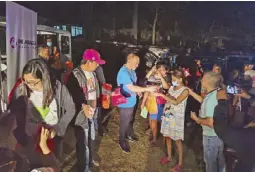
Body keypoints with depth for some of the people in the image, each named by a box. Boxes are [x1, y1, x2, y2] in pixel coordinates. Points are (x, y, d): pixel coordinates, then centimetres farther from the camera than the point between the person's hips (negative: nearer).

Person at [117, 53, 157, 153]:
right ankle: (122, 141, 28)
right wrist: (147, 89, -31)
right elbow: (131, 88, -33)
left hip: (131, 101, 9)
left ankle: (129, 135, 49)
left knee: (130, 120, 27)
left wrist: (138, 90, -2)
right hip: (125, 103, -9)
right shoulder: (123, 72, -29)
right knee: (124, 123, 8)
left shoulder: (132, 70, 1)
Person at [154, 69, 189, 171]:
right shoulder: (172, 87, 6)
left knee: (177, 140, 2)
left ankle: (180, 163, 17)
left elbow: (176, 102, -26)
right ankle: (169, 157, 34)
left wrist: (162, 95, -26)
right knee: (167, 136, 15)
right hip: (167, 115, 6)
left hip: (176, 117, -6)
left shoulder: (185, 90, -14)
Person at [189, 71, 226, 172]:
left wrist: (197, 119, -18)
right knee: (219, 159, 28)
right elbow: (204, 101, 14)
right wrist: (191, 92, 14)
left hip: (211, 136, -8)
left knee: (210, 161, 15)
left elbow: (211, 122, -34)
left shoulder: (211, 98, -33)